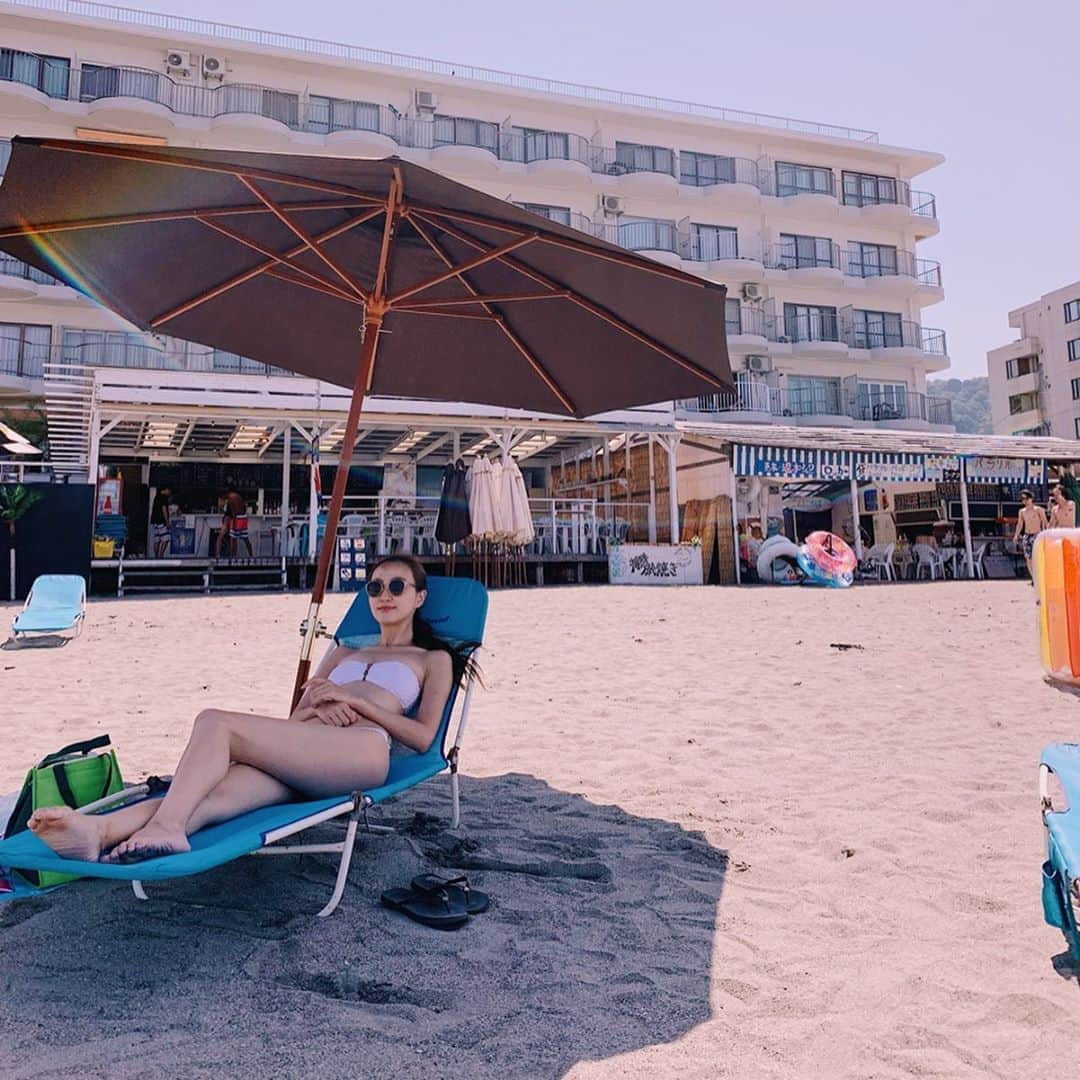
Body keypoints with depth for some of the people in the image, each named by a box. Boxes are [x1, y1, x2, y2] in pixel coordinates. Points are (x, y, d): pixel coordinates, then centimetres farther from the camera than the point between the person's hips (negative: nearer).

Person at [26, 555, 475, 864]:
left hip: (362, 749, -4)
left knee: (216, 722, -23)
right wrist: (312, 709, 3)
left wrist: (353, 699, -4)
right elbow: (292, 722, 27)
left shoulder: (435, 659, 21)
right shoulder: (343, 652, 35)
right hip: (305, 761, 5)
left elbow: (422, 736, 4)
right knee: (218, 792, -30)